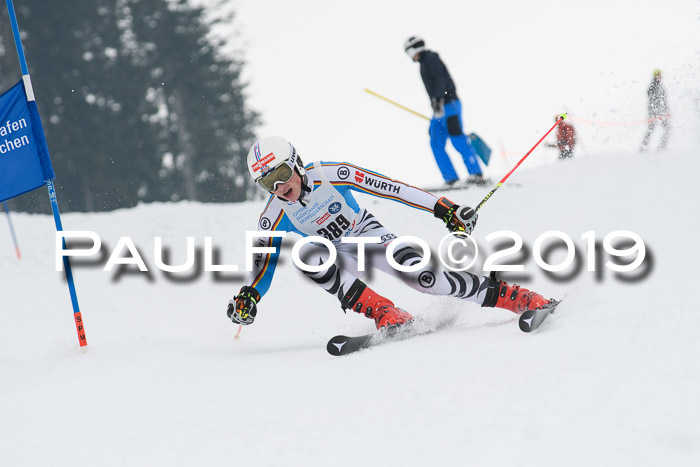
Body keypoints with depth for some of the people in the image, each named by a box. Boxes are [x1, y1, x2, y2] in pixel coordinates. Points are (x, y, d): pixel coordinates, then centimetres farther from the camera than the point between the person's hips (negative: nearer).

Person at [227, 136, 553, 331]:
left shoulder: (331, 175, -24)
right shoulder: (273, 219, -17)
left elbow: (389, 188, -22)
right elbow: (263, 265, -10)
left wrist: (442, 208, -24)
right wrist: (248, 297, -31)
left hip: (369, 234, -2)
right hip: (338, 256, 2)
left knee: (421, 276, -25)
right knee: (308, 257, -33)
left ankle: (520, 299, -17)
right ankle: (386, 315, -34)